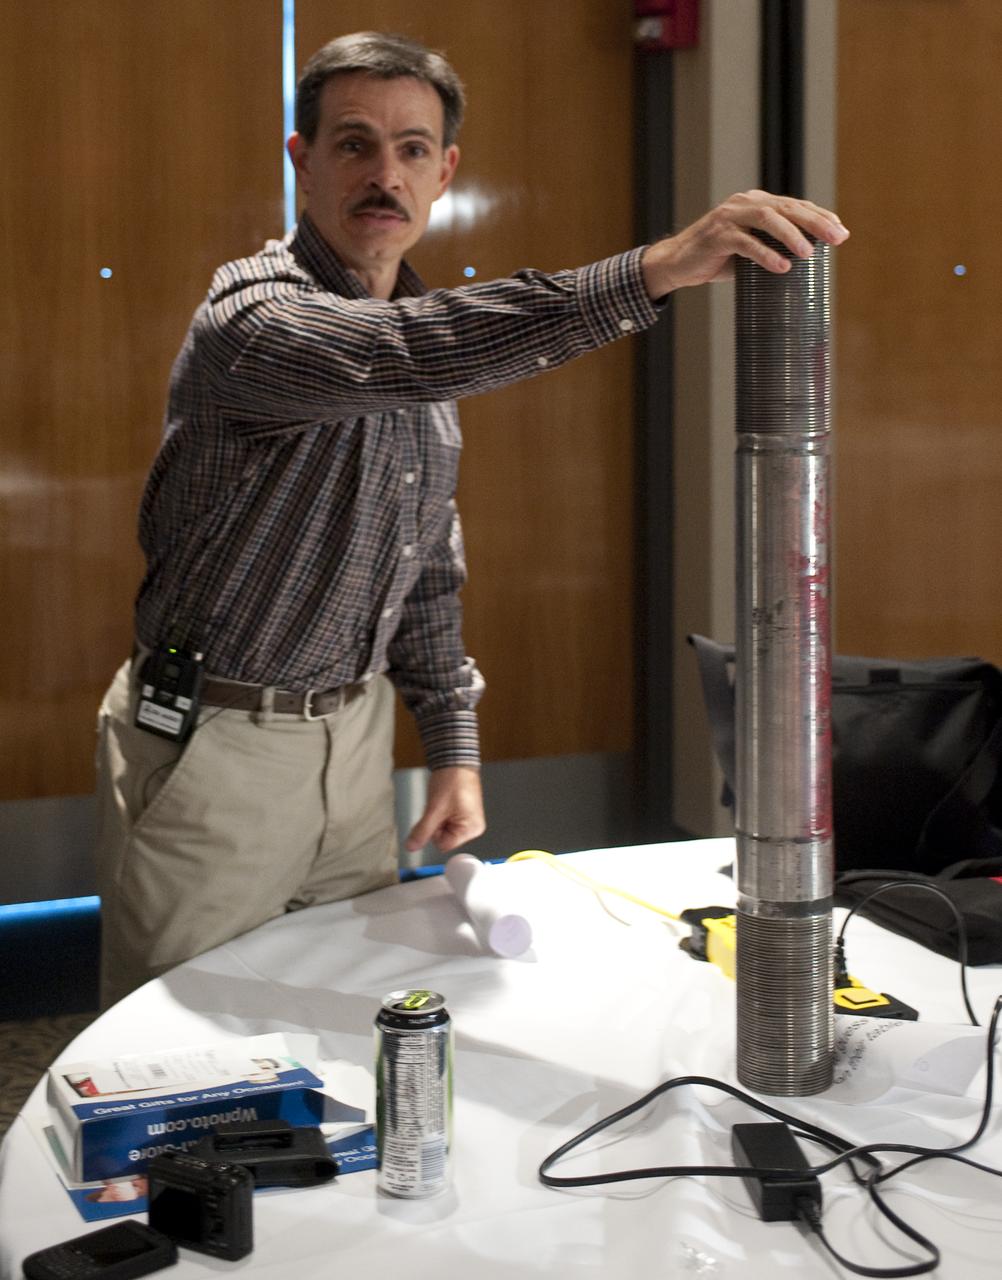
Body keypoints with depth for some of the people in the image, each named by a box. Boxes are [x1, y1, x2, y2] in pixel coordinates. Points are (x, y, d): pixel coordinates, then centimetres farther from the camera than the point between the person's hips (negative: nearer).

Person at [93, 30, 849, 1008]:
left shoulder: (424, 370, 8)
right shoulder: (254, 316, -19)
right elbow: (405, 351, -41)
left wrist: (454, 745, 10)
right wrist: (651, 271, -49)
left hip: (353, 733, 7)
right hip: (215, 738, -7)